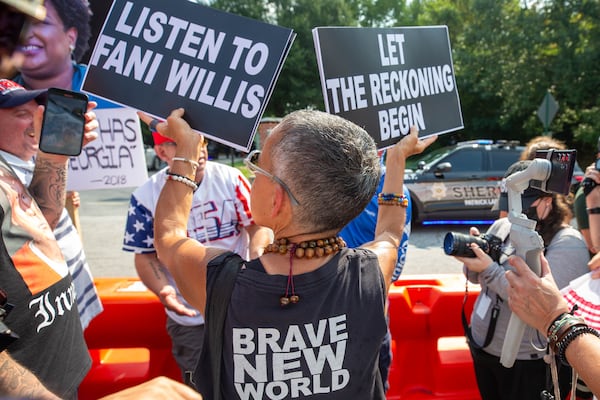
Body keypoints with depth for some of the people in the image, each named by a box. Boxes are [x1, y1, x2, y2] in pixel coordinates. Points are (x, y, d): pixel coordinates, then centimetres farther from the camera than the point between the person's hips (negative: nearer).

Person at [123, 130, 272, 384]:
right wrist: (163, 290, -22)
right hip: (188, 317, 0)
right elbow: (145, 255, -4)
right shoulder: (146, 196, -10)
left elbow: (258, 224, -5)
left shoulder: (230, 178, -10)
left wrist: (256, 255, -25)